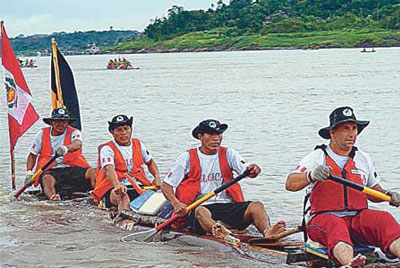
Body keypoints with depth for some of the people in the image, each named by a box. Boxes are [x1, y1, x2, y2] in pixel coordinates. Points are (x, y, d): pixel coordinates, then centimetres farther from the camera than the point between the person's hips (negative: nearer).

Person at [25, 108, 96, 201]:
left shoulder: (74, 132, 5)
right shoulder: (42, 134, 11)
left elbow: (77, 144, -20)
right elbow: (32, 155, 19)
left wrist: (66, 148, -43)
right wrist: (29, 172, 2)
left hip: (72, 168, 0)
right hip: (50, 170, 0)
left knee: (91, 172, -27)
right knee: (47, 179, -36)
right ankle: (53, 197, -63)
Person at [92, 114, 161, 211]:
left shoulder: (138, 144, 20)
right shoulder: (107, 149, 2)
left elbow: (150, 162, 33)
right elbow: (109, 169, -16)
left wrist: (157, 177, 12)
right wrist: (117, 185, -37)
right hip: (114, 188, -6)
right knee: (121, 195, -41)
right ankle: (124, 208, -67)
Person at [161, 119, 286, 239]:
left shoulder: (229, 154, 13)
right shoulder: (187, 158, 6)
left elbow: (246, 169, -4)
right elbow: (166, 185, 5)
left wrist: (253, 170, -30)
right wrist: (176, 204, -15)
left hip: (228, 206, 3)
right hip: (200, 206, -3)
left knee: (256, 206, -23)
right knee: (201, 212, -38)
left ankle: (267, 232, -52)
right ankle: (217, 232, -69)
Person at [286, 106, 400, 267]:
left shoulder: (363, 159, 19)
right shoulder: (317, 157, 4)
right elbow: (290, 184, -9)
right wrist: (312, 175, -28)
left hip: (358, 219, 4)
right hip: (325, 218, -4)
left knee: (383, 218, -27)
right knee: (335, 225, -38)